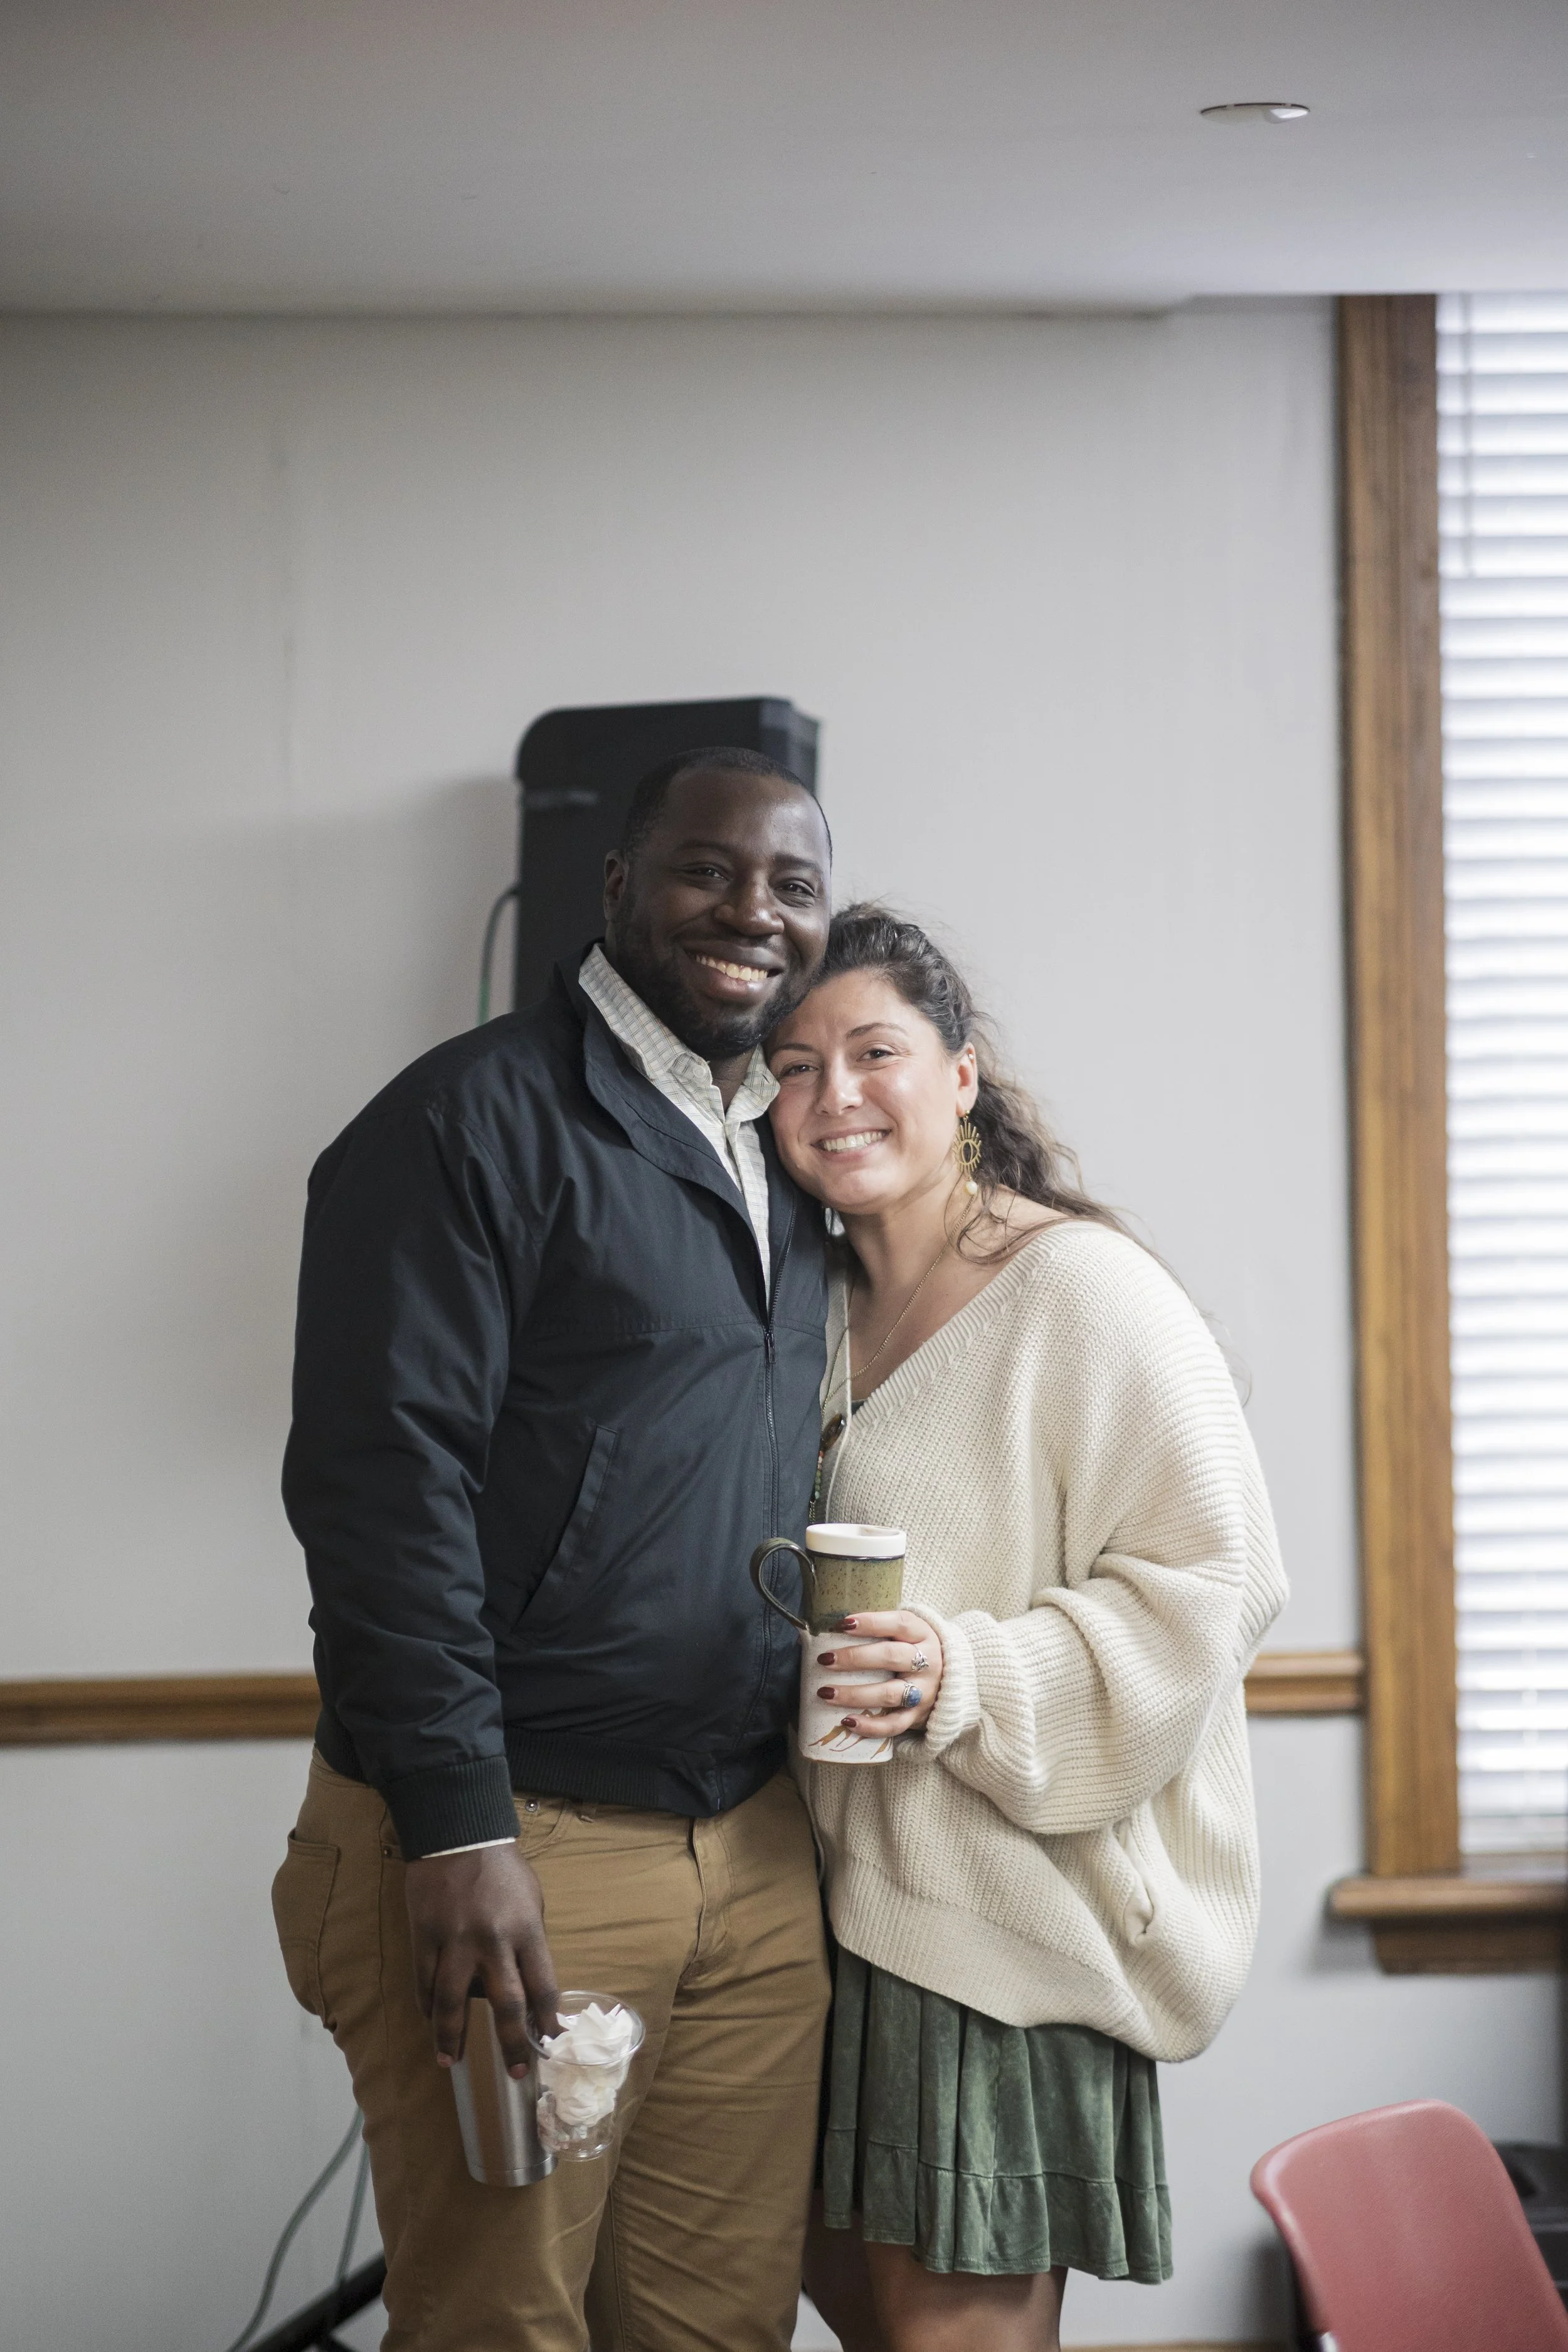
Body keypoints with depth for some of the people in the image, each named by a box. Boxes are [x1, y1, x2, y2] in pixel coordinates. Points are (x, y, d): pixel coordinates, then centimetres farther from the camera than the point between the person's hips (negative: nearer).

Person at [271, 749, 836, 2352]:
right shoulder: (478, 1119, -7)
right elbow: (380, 1479, -14)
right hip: (512, 1850, -7)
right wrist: (459, 1829, -19)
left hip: (756, 1849, 7)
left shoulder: (792, 1164, 17)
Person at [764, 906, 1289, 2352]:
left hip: (1022, 1903, -8)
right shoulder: (822, 1310, 13)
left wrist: (967, 1679, -27)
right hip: (850, 1886, 8)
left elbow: (1205, 1584, -19)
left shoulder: (1082, 1290, -13)